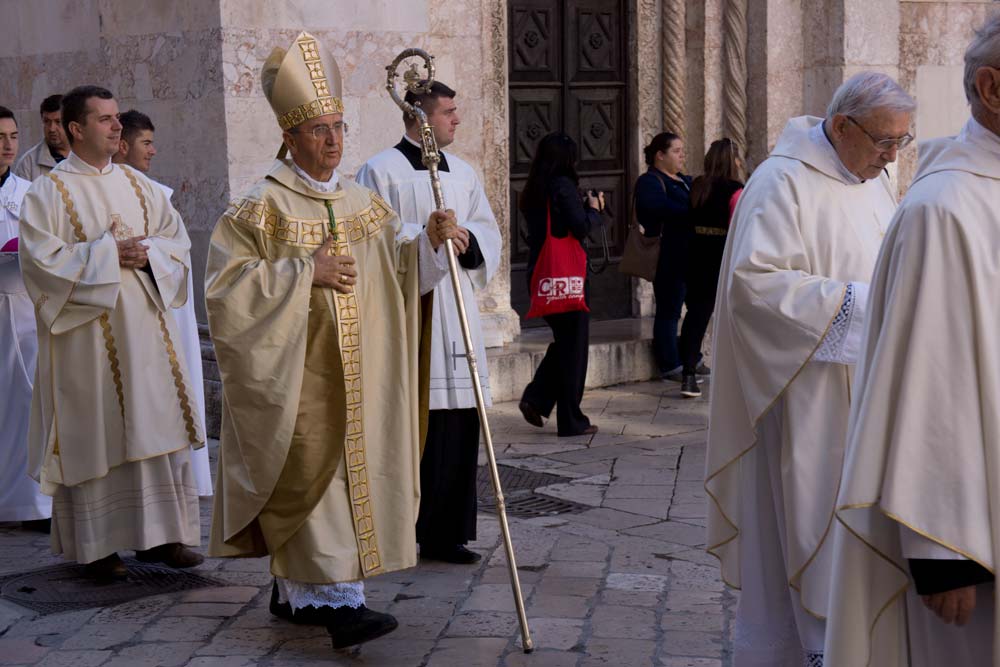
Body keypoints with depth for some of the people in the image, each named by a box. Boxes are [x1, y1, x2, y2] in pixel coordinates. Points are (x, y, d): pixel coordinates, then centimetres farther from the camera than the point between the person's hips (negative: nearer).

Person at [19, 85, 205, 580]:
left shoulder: (137, 184, 12)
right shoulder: (49, 192, -4)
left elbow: (177, 237, 12)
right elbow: (41, 259, -13)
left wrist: (147, 252, -9)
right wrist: (107, 254, -16)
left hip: (143, 327, 5)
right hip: (86, 334, -5)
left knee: (155, 426, 4)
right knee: (94, 433, -1)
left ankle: (158, 535, 13)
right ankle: (96, 544, 8)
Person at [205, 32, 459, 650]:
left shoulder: (363, 202, 11)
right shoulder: (261, 209, -7)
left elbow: (403, 263, 6)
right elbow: (227, 284, -13)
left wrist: (430, 239, -15)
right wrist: (304, 271, -19)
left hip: (353, 374, 6)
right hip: (294, 376, -6)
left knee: (350, 470, 10)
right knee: (314, 473, -11)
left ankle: (294, 591, 23)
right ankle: (338, 599, -10)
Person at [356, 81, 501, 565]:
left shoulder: (463, 172, 16)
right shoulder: (381, 171, -2)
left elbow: (490, 235, 15)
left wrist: (467, 237, -7)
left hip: (455, 316, 6)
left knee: (458, 425, 4)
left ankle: (446, 534, 13)